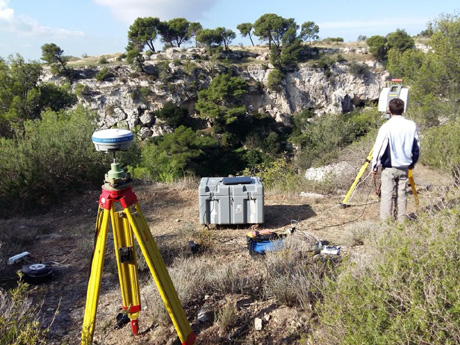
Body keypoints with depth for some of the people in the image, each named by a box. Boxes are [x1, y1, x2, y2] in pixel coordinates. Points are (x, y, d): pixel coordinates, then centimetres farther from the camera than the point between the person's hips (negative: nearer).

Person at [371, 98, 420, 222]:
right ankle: (401, 221, 19)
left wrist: (375, 166, -2)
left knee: (387, 195, 0)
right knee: (402, 194, 12)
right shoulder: (412, 125, 1)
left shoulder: (386, 127, -14)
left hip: (389, 168, -4)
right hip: (404, 167, 4)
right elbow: (417, 147, 9)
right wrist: (413, 162, 22)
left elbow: (378, 148, -12)